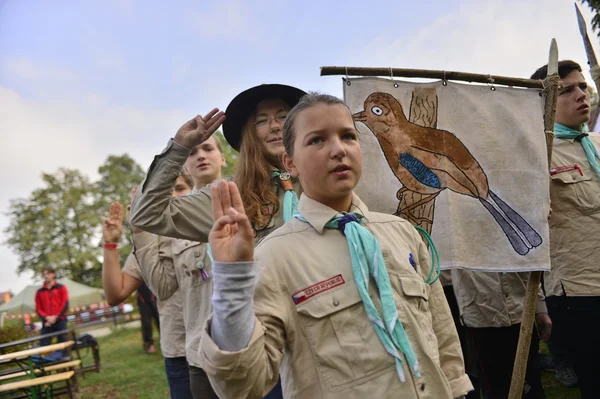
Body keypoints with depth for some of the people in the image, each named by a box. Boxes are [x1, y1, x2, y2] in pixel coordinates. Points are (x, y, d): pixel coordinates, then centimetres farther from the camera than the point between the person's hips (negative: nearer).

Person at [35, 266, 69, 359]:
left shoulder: (61, 288, 6)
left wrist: (55, 317, -10)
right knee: (43, 346, -5)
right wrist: (47, 317, -10)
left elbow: (65, 305, -1)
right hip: (46, 323, 2)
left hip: (60, 321, -2)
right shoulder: (39, 292, 11)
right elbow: (38, 308, 7)